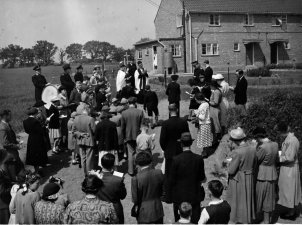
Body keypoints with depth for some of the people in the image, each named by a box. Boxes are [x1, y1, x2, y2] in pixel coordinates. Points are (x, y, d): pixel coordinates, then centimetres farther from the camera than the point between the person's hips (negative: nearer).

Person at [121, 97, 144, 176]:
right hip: (138, 135, -1)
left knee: (130, 153, 10)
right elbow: (142, 125, -6)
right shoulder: (140, 112, -11)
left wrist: (124, 137, 11)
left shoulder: (124, 113, -6)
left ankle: (131, 171, 12)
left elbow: (122, 127, 0)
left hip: (128, 136, 1)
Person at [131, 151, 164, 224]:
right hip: (158, 210, 3)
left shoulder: (136, 179, -21)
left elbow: (135, 199, -14)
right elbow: (162, 192, 0)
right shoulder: (159, 173, -11)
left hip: (144, 213, -3)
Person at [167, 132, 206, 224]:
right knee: (195, 220, 12)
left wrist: (169, 196, 1)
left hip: (180, 196, -2)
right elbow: (202, 178, 0)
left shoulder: (176, 159, -17)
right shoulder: (199, 158, -10)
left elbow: (172, 180, -10)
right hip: (195, 195, 2)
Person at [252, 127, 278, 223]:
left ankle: (266, 220, 22)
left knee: (262, 197, 10)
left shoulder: (262, 147, -25)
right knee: (270, 197, 19)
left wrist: (257, 146, -5)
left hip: (263, 175, -7)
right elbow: (277, 160, 9)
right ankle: (269, 218, 33)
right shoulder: (275, 144, -3)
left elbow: (256, 160, -13)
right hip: (273, 174, 7)